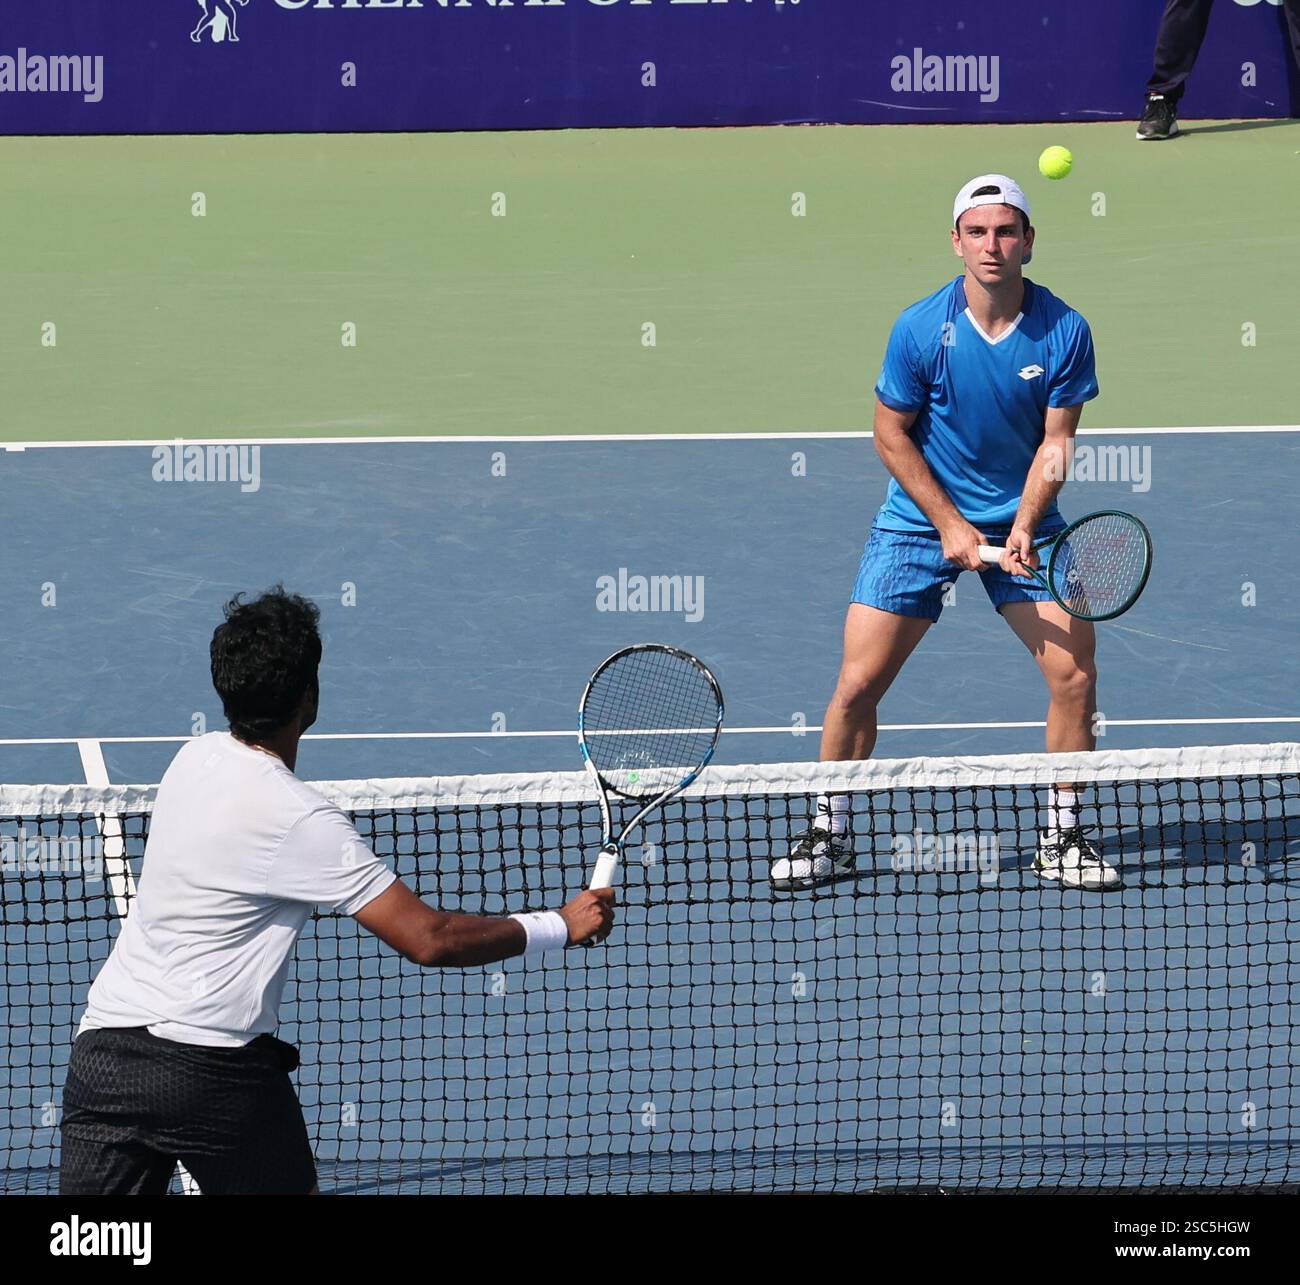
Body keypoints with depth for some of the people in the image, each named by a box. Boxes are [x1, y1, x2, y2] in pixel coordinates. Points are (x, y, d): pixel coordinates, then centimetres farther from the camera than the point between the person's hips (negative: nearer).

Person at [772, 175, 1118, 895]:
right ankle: (829, 837, 11)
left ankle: (1061, 839, 7)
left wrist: (1023, 525, -22)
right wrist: (950, 525, -12)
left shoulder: (1064, 332, -11)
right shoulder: (921, 329, -14)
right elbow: (892, 434, -6)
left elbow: (1056, 440, -7)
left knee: (1075, 673, -9)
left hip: (1022, 521, 1)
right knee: (857, 685, -6)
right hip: (920, 521, -1)